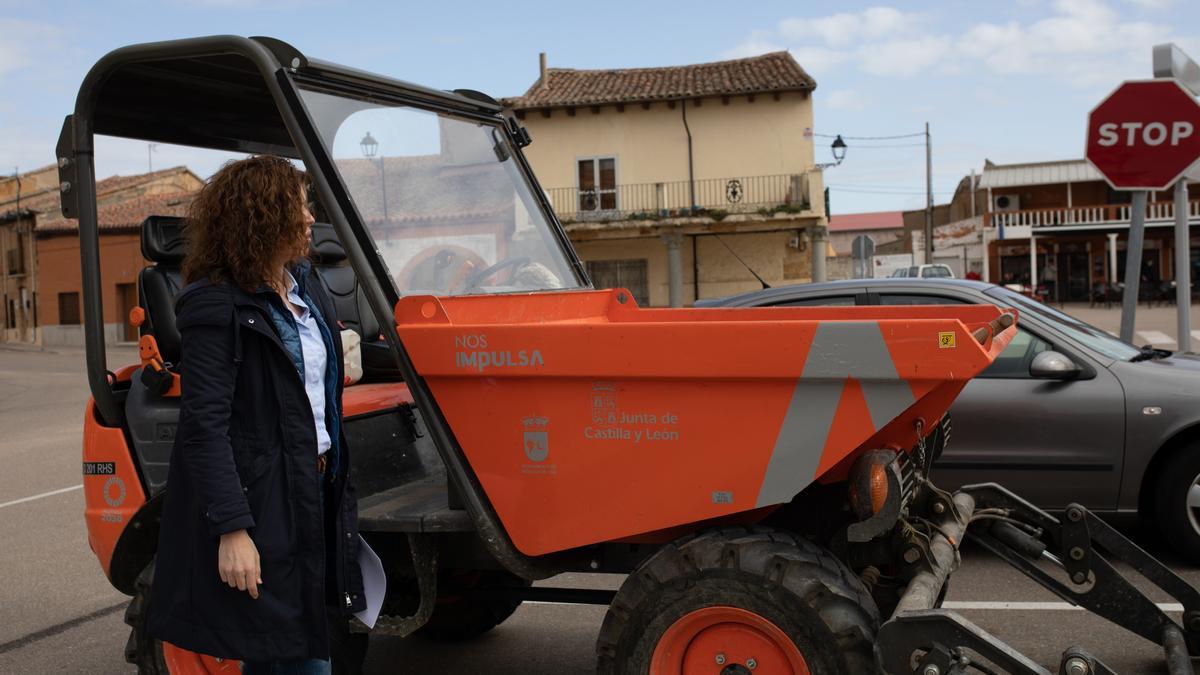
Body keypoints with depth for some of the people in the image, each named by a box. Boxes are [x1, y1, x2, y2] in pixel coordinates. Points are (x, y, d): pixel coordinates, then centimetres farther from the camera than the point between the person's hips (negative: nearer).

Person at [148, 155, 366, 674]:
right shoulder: (216, 306, -15)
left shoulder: (305, 288, 10)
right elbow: (204, 426, -18)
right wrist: (232, 528, -22)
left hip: (315, 487, 8)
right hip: (260, 497, -8)